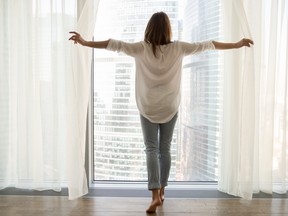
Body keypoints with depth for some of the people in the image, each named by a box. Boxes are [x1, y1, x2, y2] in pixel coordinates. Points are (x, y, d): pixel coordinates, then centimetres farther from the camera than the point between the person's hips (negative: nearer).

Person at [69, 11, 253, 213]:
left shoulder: (142, 48, -7)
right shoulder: (178, 48, -3)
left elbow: (114, 44, -8)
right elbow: (206, 45, 4)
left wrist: (85, 42, -3)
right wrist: (236, 44, 12)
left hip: (148, 108, -2)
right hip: (170, 108, 2)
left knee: (151, 150, 1)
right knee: (165, 149, 12)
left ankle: (155, 195, -8)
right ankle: (161, 191, 24)